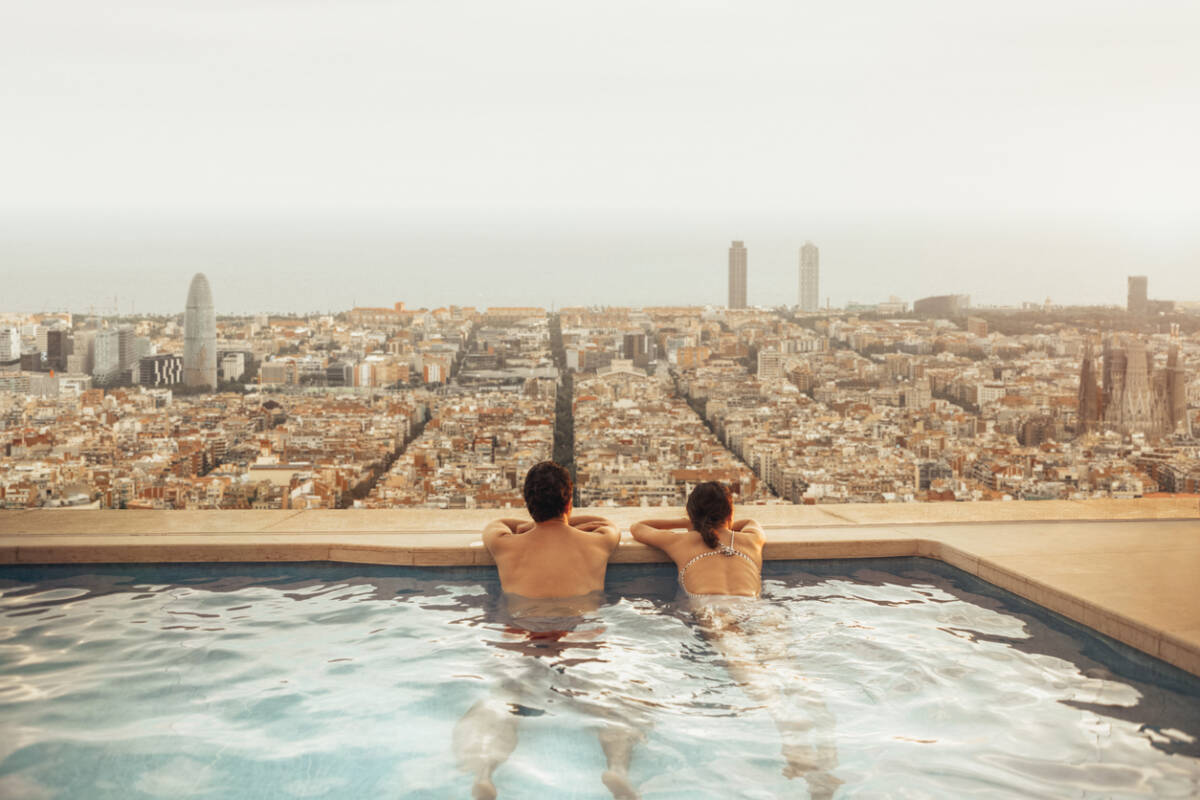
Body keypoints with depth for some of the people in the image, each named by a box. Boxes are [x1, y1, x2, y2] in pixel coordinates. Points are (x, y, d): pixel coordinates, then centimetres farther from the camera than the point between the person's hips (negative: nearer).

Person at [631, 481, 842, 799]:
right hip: (757, 612, 2)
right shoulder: (749, 539, 37)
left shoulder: (682, 541, 32)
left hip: (711, 611, -2)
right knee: (778, 666, -24)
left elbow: (637, 528, 52)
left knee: (745, 666, -29)